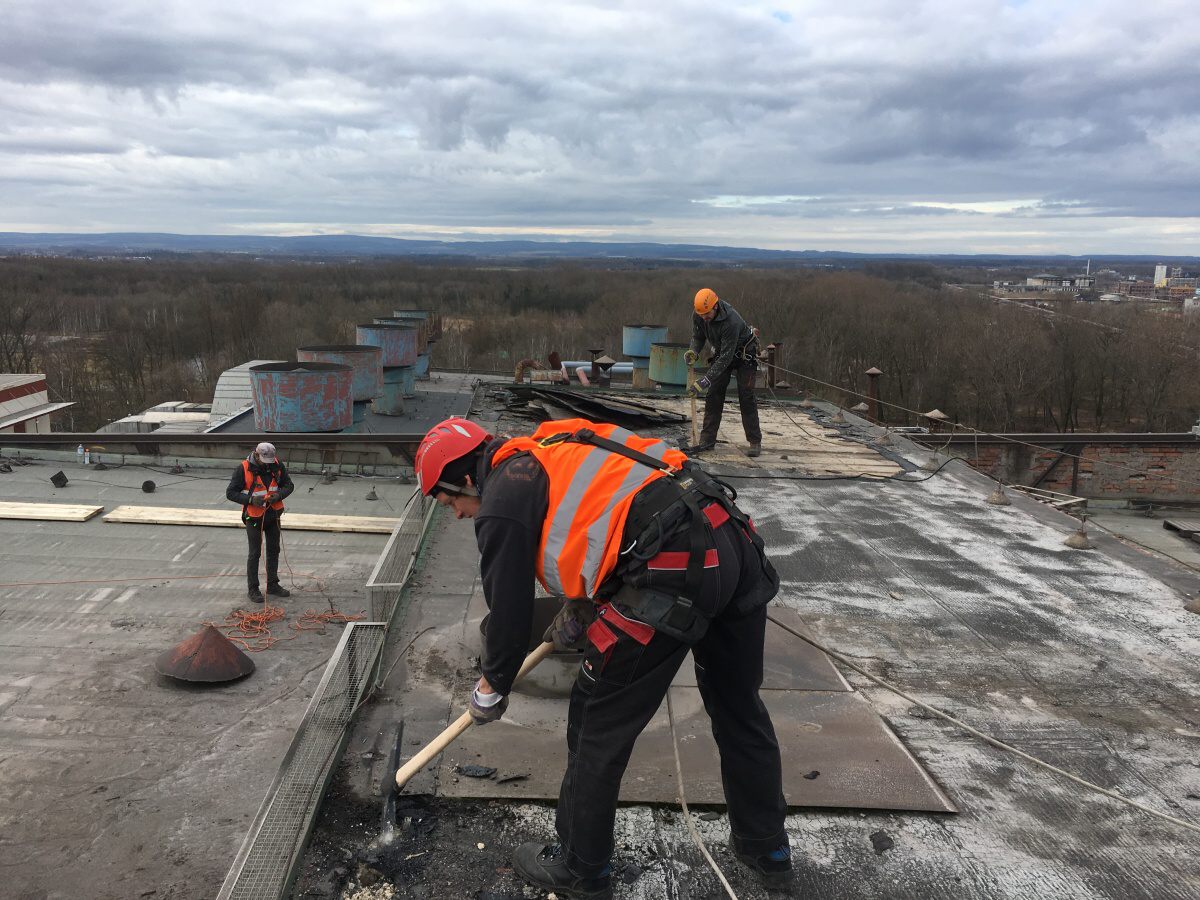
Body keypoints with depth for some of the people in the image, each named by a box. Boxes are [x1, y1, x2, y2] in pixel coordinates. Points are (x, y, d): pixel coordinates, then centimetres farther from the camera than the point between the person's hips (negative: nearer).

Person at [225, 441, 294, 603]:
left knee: (273, 550, 14)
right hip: (254, 517, -4)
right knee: (255, 553, 2)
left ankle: (273, 585, 27)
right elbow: (230, 492, -14)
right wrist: (250, 499, -27)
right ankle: (252, 589, 13)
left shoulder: (277, 465, -7)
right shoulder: (243, 469, -18)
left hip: (273, 515, 5)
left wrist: (279, 494, -19)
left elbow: (289, 485, 2)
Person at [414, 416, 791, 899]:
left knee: (599, 724, 11)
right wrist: (578, 614, 37)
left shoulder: (502, 503, 1)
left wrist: (492, 685, 23)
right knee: (739, 706, 24)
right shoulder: (547, 455, 25)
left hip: (674, 569, -9)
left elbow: (509, 608, 6)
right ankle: (767, 847, 43)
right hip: (732, 539, 9)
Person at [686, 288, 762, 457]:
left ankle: (755, 442, -3)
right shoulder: (698, 314, -18)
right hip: (721, 351, 6)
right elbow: (698, 337, -1)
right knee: (713, 395, -1)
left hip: (745, 353, -6)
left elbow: (726, 356, -37)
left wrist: (707, 379, -40)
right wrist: (693, 352, -23)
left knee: (746, 397, -11)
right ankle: (707, 440, 2)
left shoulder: (731, 320, -38)